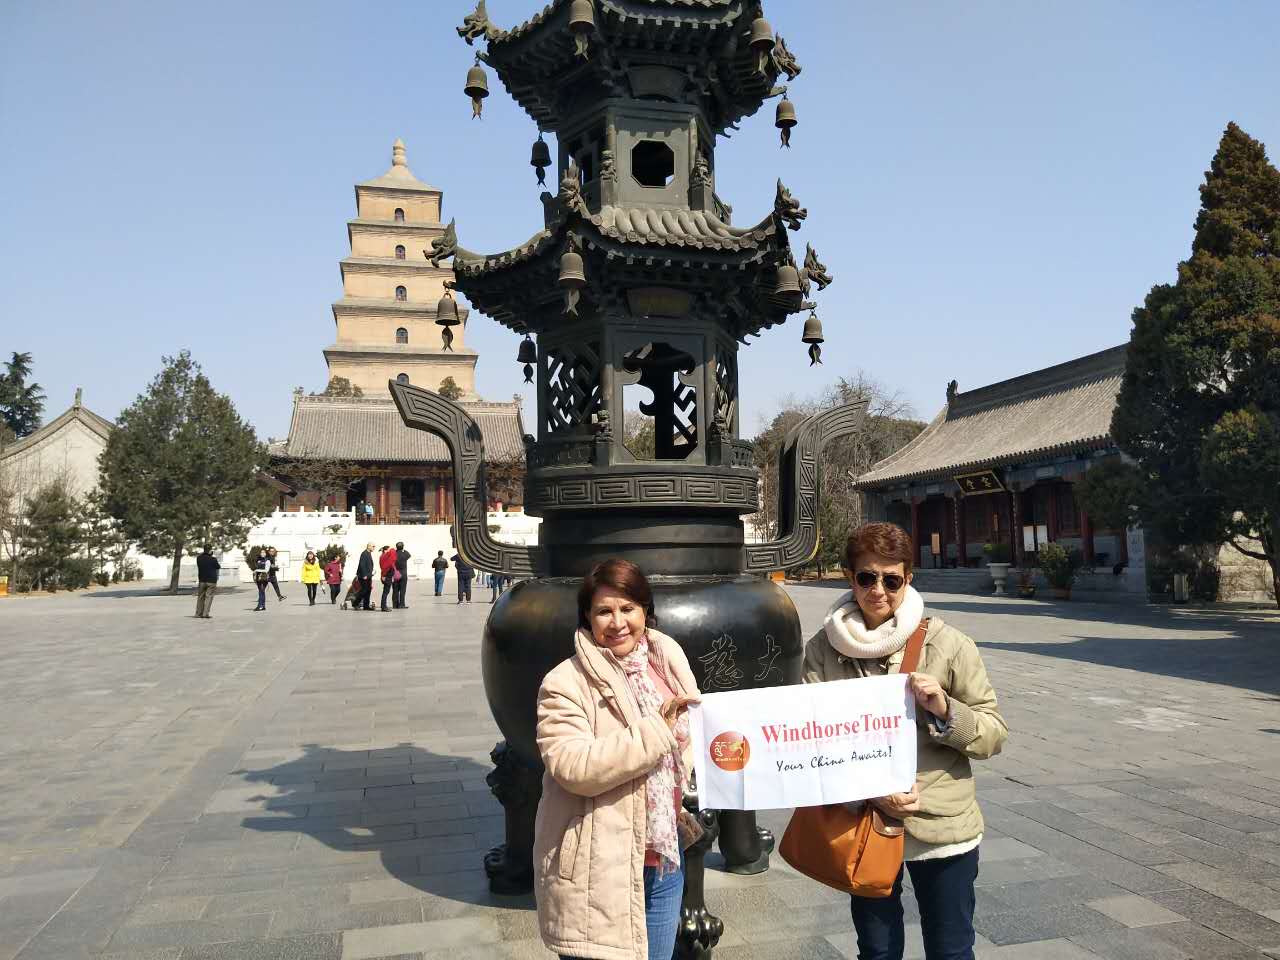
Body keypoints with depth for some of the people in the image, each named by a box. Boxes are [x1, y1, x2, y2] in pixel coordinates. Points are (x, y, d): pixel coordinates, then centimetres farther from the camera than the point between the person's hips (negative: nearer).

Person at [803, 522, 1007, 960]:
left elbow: (995, 735, -3)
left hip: (943, 828, -1)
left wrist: (944, 710, -22)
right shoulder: (823, 649, -5)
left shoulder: (947, 644, -8)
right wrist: (873, 794, -15)